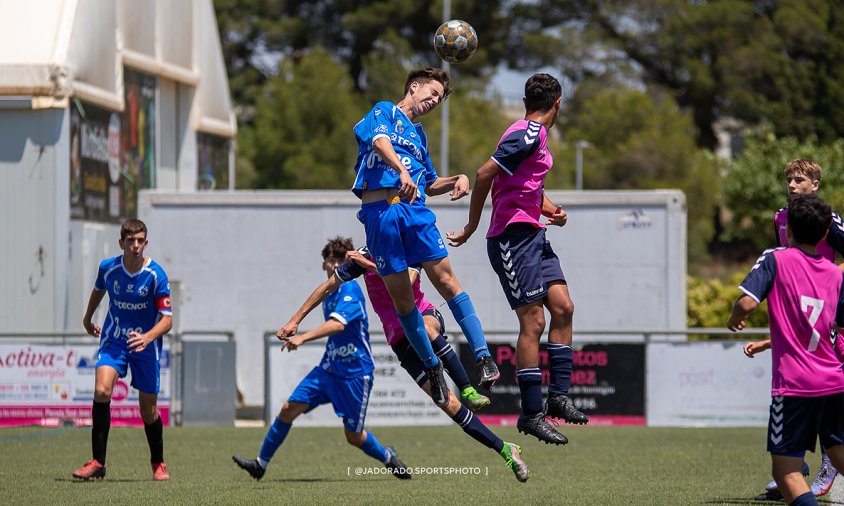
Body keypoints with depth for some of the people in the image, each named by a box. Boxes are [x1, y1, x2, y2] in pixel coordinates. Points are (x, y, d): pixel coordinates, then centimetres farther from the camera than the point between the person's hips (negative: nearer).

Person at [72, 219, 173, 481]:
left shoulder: (156, 275, -16)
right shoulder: (108, 268, -7)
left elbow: (167, 319, -17)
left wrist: (147, 337, -35)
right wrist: (88, 318, 31)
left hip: (145, 344, -1)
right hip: (113, 340, 1)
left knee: (148, 410, 4)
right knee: (102, 390, -22)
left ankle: (158, 464, 30)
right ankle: (98, 462, -18)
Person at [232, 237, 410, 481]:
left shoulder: (350, 291, -18)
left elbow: (338, 324, -35)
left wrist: (302, 338, -45)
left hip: (354, 374, -7)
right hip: (328, 368, 7)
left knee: (354, 437, 2)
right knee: (289, 409, -6)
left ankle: (387, 457, 32)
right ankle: (260, 464, 4)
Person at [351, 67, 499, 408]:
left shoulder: (418, 134, 28)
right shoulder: (385, 112, 9)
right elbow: (381, 142, -14)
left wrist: (459, 180, 15)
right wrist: (402, 171, -32)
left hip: (414, 210, 5)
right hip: (380, 211, -5)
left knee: (446, 280, -10)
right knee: (401, 296, -3)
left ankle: (483, 357, -15)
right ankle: (431, 366, 8)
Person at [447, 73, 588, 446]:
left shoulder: (535, 136, 16)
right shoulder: (529, 135, -15)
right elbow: (485, 174, -18)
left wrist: (551, 209, 8)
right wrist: (472, 227, -10)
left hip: (532, 234, 10)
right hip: (513, 236, -10)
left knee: (563, 306, 4)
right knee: (533, 321, -10)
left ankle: (558, 396, 8)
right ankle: (531, 413, -6)